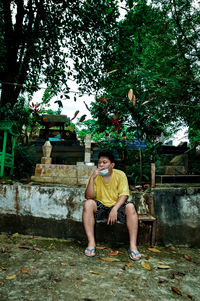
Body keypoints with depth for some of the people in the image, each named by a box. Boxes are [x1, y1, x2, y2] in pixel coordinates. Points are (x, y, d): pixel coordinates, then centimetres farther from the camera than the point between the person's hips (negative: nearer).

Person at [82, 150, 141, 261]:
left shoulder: (120, 175, -6)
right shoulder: (95, 176, -5)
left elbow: (124, 195, -12)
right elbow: (89, 197, -13)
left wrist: (115, 209, -29)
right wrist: (92, 178, -24)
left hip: (116, 206, 0)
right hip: (100, 207, 1)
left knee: (130, 207, -30)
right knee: (88, 204, -29)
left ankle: (133, 245, -25)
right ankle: (91, 242, -25)